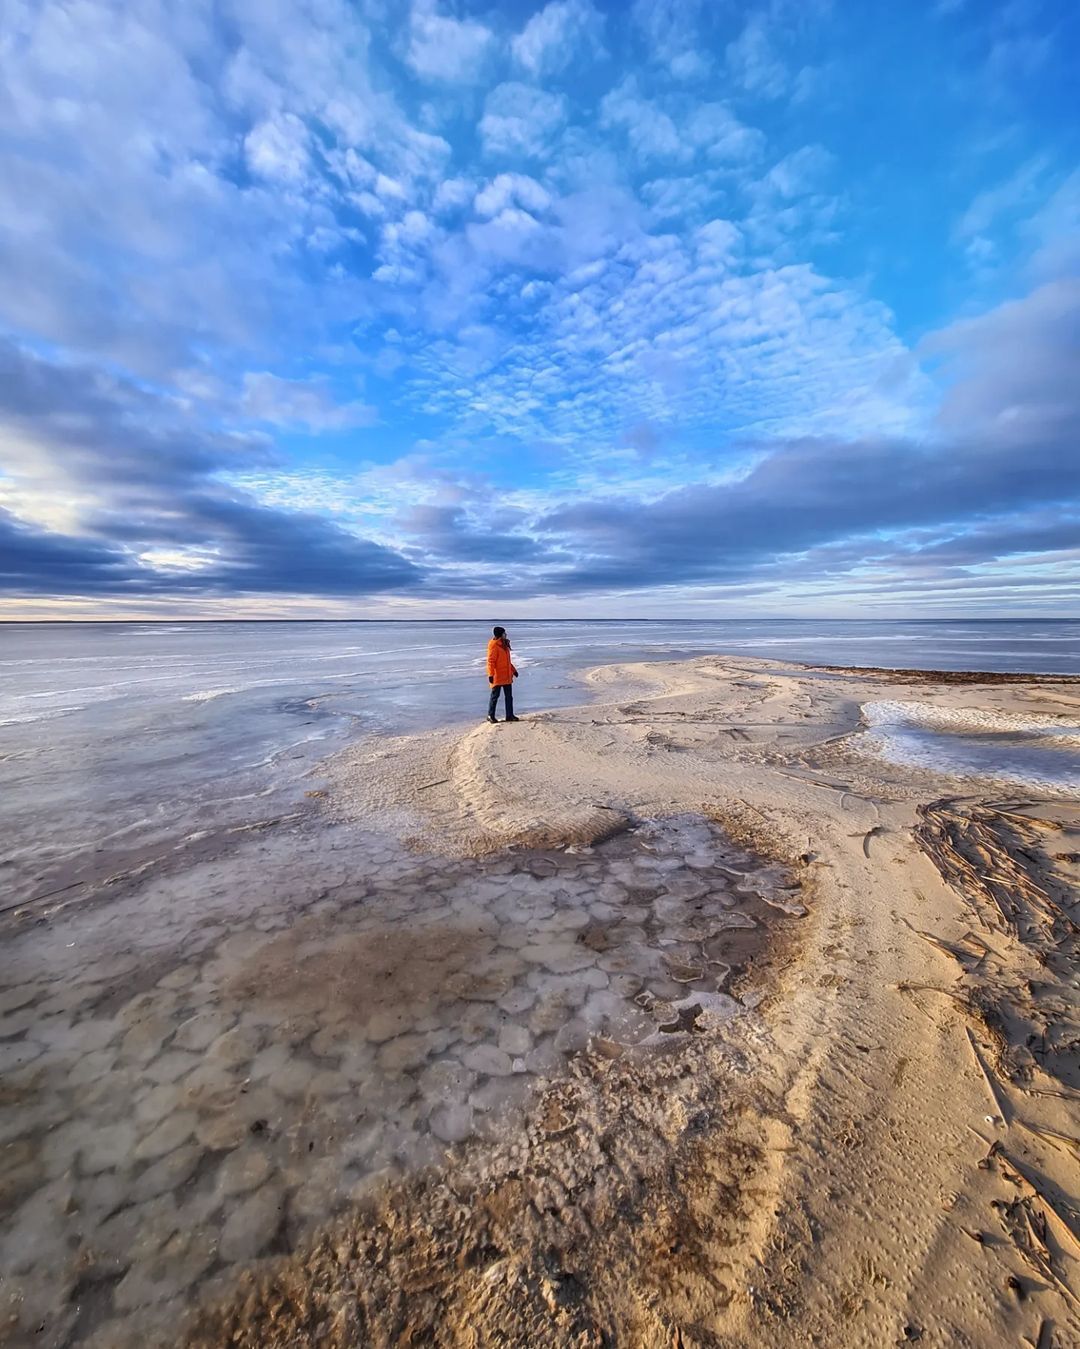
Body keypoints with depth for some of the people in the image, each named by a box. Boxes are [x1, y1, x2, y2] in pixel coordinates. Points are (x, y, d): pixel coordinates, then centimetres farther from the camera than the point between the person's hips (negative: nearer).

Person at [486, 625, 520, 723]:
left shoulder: (504, 644, 14)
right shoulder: (494, 645, -14)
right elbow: (491, 661, -18)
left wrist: (513, 670, 23)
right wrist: (490, 674, -23)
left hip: (507, 675, 9)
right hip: (497, 676, -9)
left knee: (509, 696, 10)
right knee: (495, 695, 1)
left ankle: (510, 715, 16)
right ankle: (490, 715, 12)